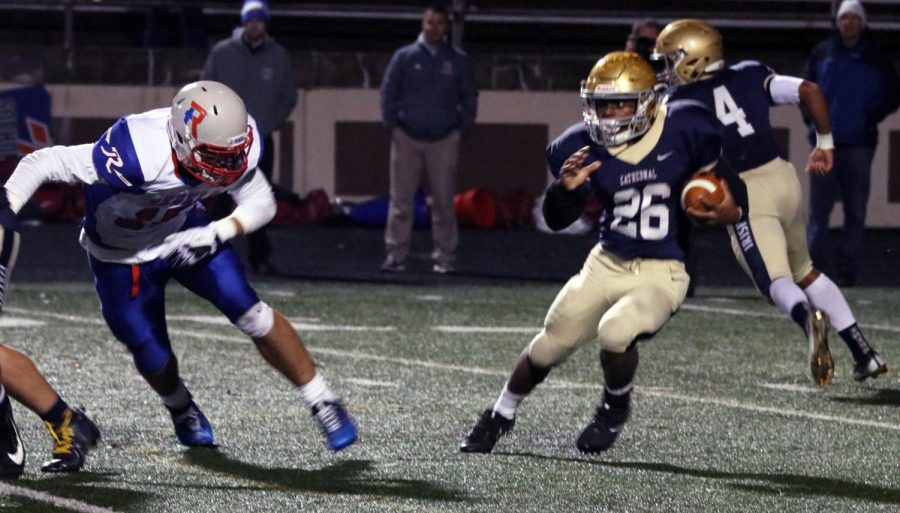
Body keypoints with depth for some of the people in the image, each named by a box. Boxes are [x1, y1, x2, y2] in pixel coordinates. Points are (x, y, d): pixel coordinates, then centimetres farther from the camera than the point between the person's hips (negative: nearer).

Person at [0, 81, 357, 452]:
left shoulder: (236, 148, -27)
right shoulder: (140, 155, -43)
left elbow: (261, 204, -10)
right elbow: (43, 163, -37)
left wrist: (217, 234, -28)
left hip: (184, 232, 3)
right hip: (121, 254, -3)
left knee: (252, 316, -11)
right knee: (154, 360, 4)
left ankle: (321, 402, 7)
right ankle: (181, 409, 40)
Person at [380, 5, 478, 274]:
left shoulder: (457, 60, 7)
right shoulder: (404, 57, 4)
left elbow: (469, 98, 12)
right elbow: (388, 92, 7)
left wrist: (463, 129, 3)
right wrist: (392, 127, -2)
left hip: (445, 140, 0)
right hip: (407, 138, 0)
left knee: (444, 201, 0)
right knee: (400, 199, -2)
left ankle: (445, 256, 4)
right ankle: (395, 254, 1)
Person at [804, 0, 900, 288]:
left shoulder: (877, 59, 5)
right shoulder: (822, 53, 9)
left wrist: (871, 118, -5)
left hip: (859, 143, -1)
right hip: (825, 142, 1)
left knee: (856, 211, 0)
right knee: (818, 208, -3)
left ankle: (848, 269, 4)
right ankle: (815, 263, -1)